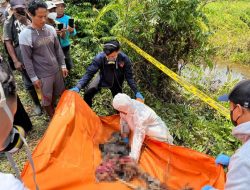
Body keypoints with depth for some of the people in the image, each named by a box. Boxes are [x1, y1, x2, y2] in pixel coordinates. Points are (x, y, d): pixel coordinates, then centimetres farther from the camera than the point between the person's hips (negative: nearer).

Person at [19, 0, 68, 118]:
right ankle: (53, 117, 34)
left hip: (56, 70, 5)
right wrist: (34, 78, -11)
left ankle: (53, 109, 48)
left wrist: (63, 65, 7)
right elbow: (27, 59, -12)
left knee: (57, 93, 21)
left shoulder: (50, 29, -2)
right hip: (43, 75, -5)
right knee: (46, 98, 11)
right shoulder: (25, 35, -15)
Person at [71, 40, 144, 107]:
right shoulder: (99, 58, -33)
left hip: (117, 82, 1)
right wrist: (77, 88, -44)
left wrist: (137, 93, -27)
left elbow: (129, 77, -21)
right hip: (102, 79, -1)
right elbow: (89, 73, -32)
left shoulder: (124, 59, -30)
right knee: (88, 93, -19)